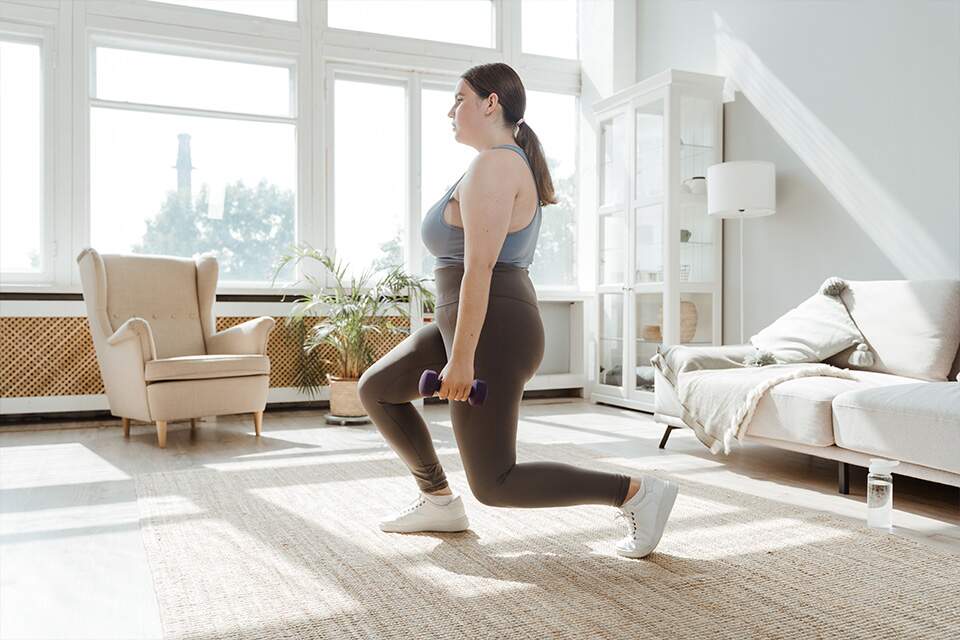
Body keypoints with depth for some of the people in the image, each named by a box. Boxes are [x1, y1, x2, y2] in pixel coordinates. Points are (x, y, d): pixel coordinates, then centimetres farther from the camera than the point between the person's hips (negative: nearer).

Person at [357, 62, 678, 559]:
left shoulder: (491, 166, -15)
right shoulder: (514, 163, 17)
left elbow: (479, 268, -22)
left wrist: (461, 357, -23)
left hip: (489, 331, -11)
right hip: (482, 325, 11)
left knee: (494, 484, -3)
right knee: (375, 389, 19)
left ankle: (635, 492, -1)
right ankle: (440, 502, 24)